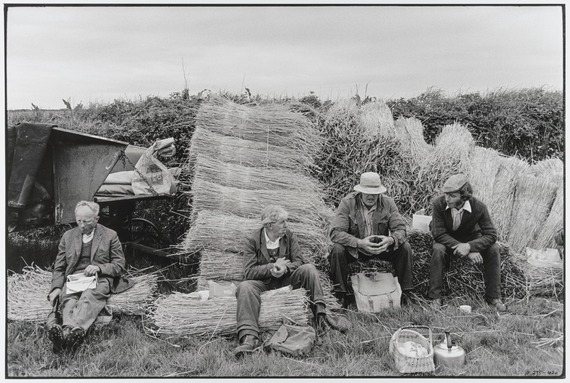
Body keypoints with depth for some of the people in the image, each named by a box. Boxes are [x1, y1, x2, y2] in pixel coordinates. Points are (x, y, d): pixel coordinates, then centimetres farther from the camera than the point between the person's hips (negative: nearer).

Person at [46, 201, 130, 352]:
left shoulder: (110, 235, 11)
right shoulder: (68, 236, 20)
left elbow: (119, 266, 9)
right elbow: (59, 268, 20)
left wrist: (99, 268, -10)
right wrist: (56, 287, 1)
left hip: (100, 279, -2)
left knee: (88, 297, -37)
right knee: (67, 298, -34)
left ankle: (69, 329, -62)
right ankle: (73, 331, -61)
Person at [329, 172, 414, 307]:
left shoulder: (387, 203, -9)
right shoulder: (348, 203, -17)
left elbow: (400, 229, -12)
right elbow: (335, 232, -26)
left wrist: (391, 240, -37)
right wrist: (360, 243, -40)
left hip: (382, 247, 2)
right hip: (354, 249, -2)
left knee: (405, 247, -20)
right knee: (337, 250, -31)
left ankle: (405, 292, -5)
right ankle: (340, 294, -15)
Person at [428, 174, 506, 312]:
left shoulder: (479, 207, -24)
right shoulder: (438, 203, -27)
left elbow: (491, 235, -23)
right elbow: (439, 233, -26)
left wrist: (469, 246, -42)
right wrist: (469, 251, -33)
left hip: (471, 237, 1)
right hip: (447, 239, -1)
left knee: (493, 249, -23)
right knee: (438, 250, -33)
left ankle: (494, 297, -10)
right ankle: (435, 298, -25)